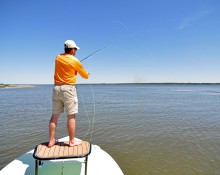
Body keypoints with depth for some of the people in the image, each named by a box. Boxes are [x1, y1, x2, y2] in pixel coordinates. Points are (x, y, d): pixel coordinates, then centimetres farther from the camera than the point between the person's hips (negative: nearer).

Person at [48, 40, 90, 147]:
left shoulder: (58, 57, 9)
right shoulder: (75, 61, -7)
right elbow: (85, 76, 5)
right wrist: (87, 74, 25)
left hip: (56, 88, 6)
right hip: (68, 88, -6)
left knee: (54, 116, 11)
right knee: (71, 116, 1)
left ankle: (51, 141, 17)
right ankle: (72, 141, 9)